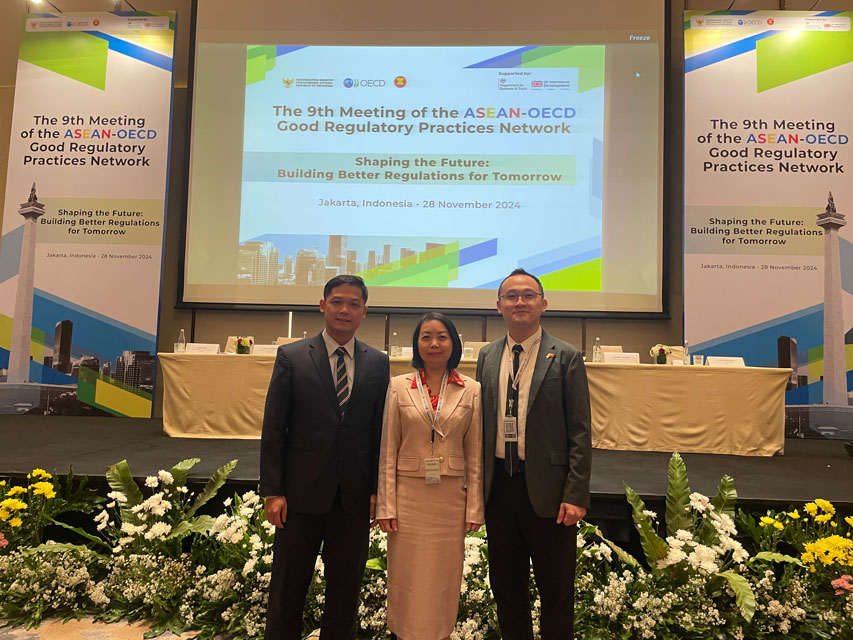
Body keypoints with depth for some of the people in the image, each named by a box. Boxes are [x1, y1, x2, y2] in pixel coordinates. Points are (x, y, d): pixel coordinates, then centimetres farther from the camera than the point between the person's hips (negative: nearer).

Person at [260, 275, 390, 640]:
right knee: (288, 588, 14)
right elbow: (273, 429, -4)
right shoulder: (291, 357, -2)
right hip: (302, 493, -1)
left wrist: (377, 488, 0)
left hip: (354, 498, 2)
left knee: (346, 589, 15)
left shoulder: (377, 363, 2)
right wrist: (273, 491, -7)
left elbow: (380, 430, 3)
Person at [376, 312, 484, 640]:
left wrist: (474, 508, 1)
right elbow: (388, 451, 0)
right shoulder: (398, 386, -1)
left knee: (444, 580, 11)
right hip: (408, 496, 0)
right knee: (408, 579, 9)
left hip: (451, 499, 1)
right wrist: (386, 506, -3)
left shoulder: (472, 390, -1)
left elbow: (475, 455, 2)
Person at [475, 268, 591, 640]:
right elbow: (481, 423, 10)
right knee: (505, 586, 17)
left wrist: (576, 495, -13)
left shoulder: (566, 358, -5)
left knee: (556, 592, 10)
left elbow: (580, 432, -7)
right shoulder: (487, 357, 8)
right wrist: (476, 483, 7)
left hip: (547, 488, -4)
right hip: (498, 484, 4)